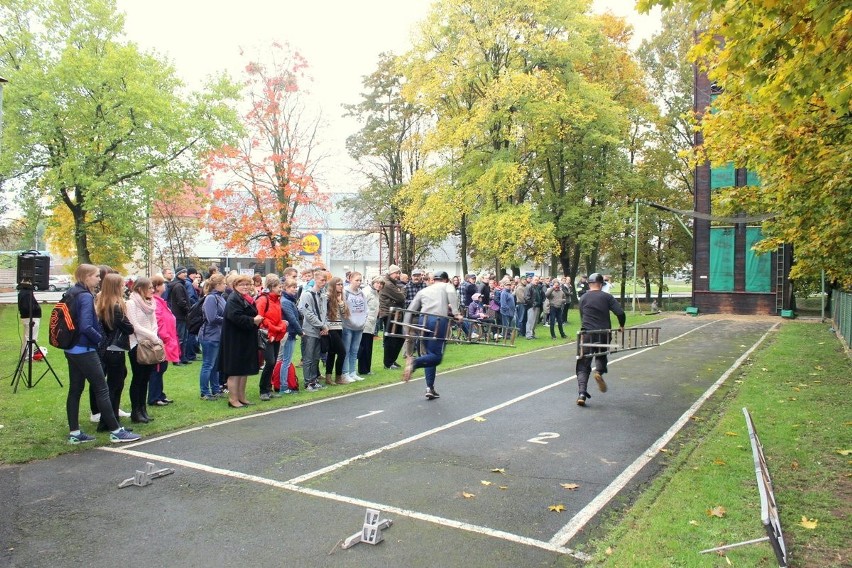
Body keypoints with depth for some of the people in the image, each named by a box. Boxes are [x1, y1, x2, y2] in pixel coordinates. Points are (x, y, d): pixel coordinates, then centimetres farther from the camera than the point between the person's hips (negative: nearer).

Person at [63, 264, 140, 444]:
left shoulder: (72, 294, 11)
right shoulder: (86, 297, -17)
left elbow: (76, 322, 15)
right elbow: (86, 326, -25)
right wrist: (99, 338, -10)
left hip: (72, 350, 9)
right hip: (85, 351, -9)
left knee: (75, 390, 11)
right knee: (102, 389, -4)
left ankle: (74, 433, 17)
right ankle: (116, 431, 1)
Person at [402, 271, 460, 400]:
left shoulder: (423, 290, 28)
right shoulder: (447, 286, 19)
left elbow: (410, 310, 19)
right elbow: (451, 293, -7)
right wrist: (456, 313, -10)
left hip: (424, 320, 4)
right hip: (439, 321, -4)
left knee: (430, 354, 14)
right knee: (437, 356, -3)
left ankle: (430, 388, 8)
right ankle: (414, 362, -30)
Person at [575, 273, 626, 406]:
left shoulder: (583, 298, 8)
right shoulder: (607, 297, 1)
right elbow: (620, 313, -7)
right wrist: (621, 325, 11)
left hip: (586, 335, 1)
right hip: (603, 334, -1)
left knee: (583, 366, 5)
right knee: (601, 355, 27)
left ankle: (582, 394, -10)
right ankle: (599, 371, -4)